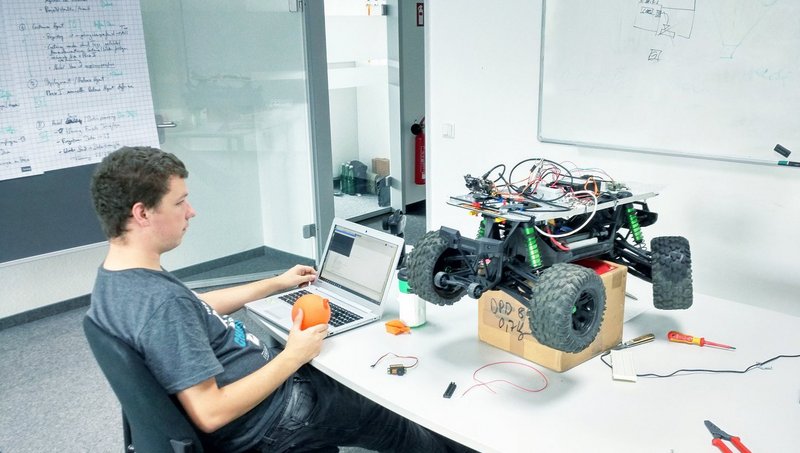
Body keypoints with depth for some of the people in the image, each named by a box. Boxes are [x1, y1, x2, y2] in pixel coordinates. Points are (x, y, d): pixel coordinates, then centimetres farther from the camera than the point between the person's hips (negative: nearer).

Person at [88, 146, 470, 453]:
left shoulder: (114, 276, -4)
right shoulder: (161, 305, -35)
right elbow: (210, 413, -33)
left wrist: (276, 284, 17)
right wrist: (291, 357, -23)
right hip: (267, 421, -9)